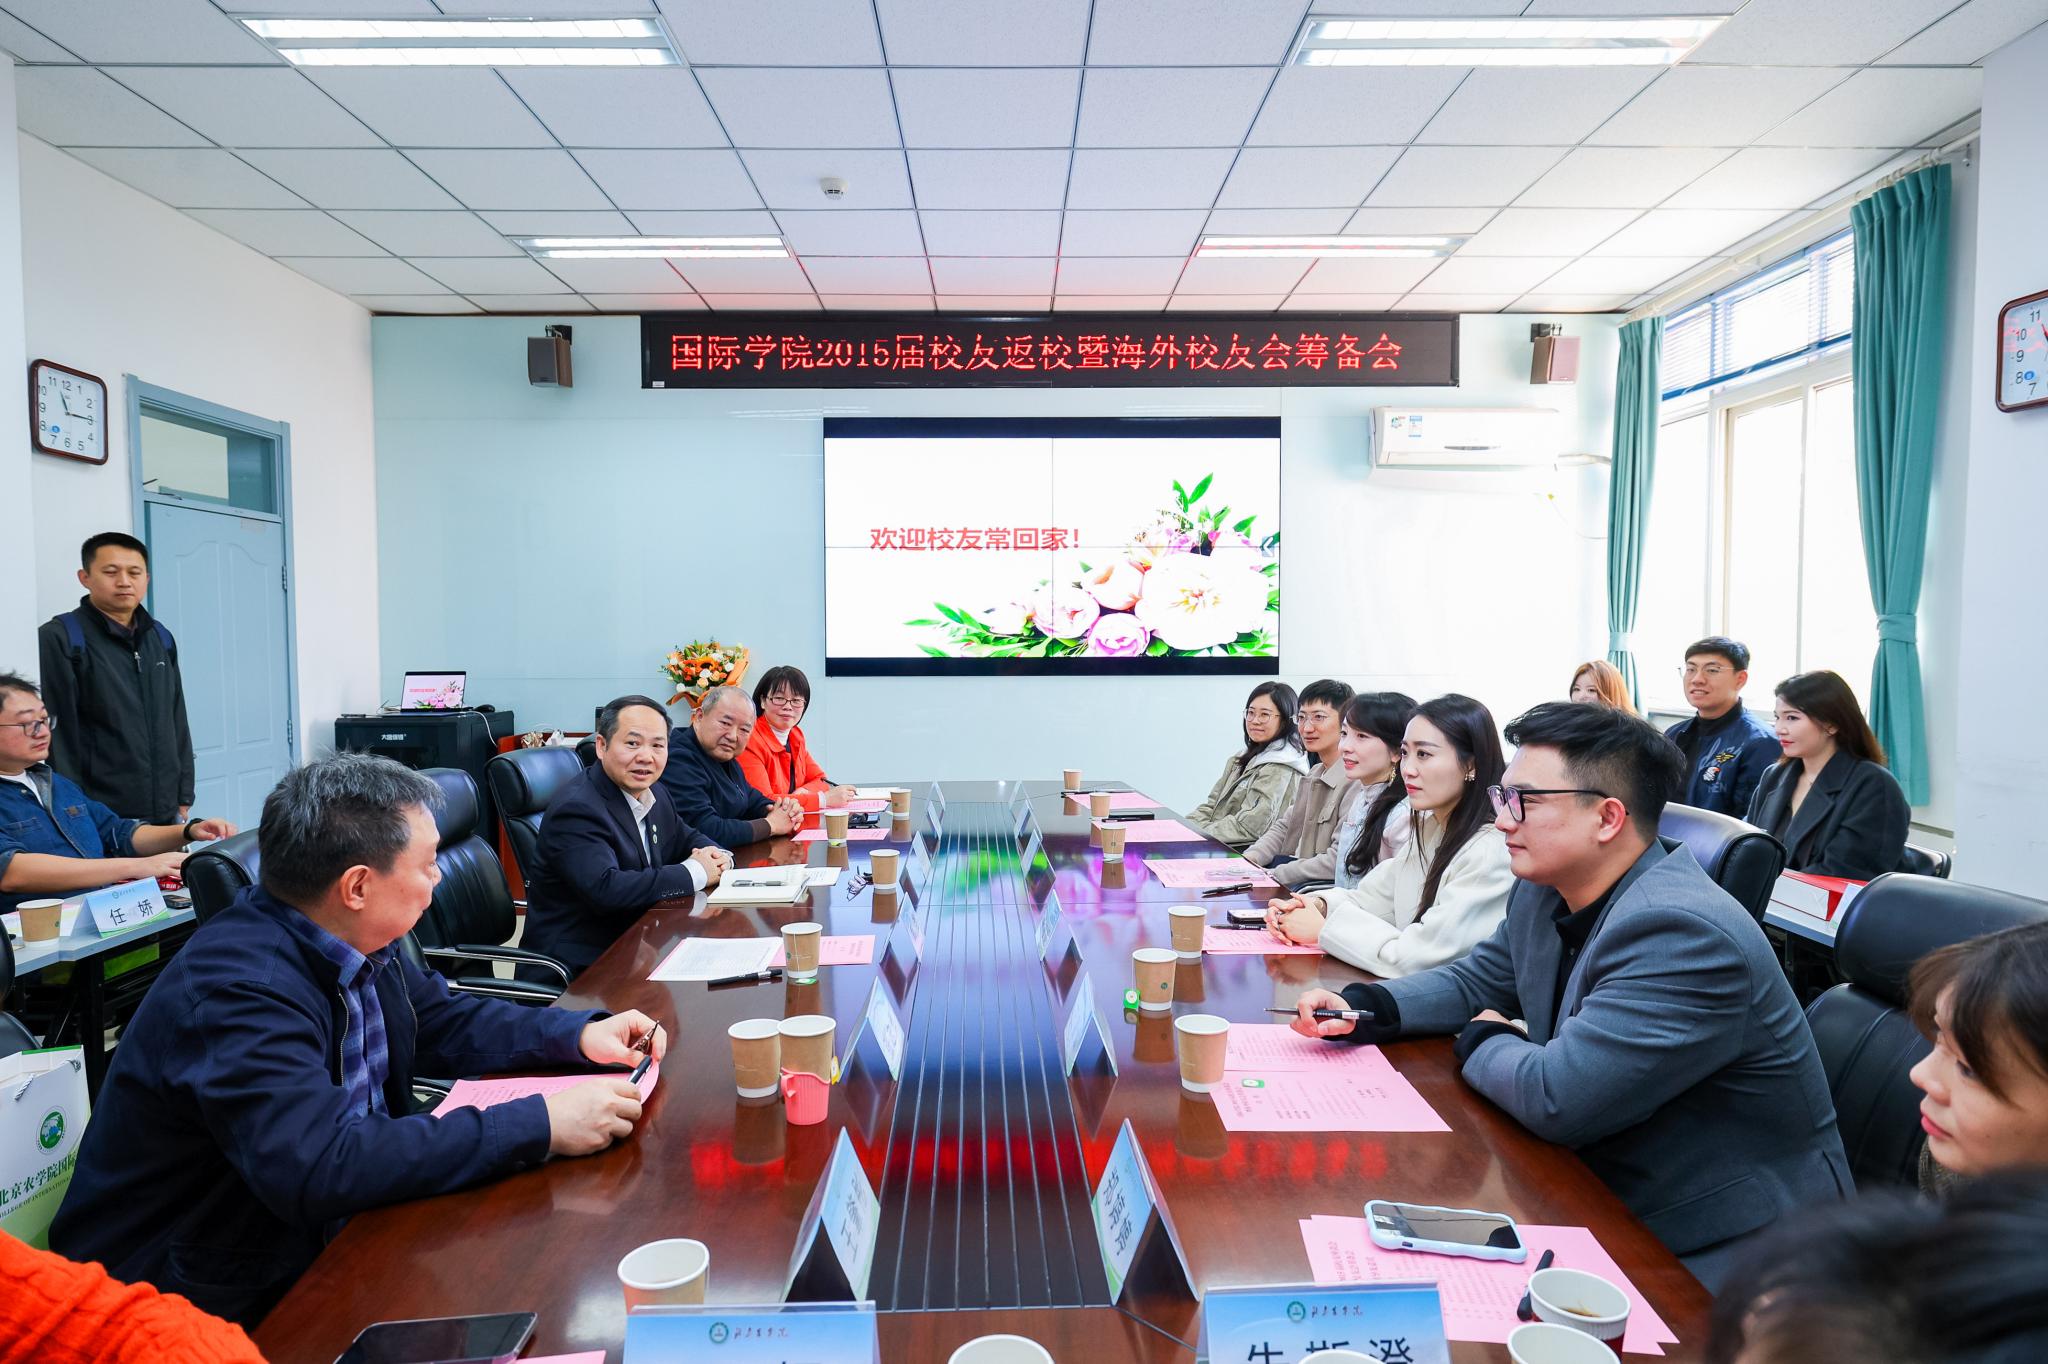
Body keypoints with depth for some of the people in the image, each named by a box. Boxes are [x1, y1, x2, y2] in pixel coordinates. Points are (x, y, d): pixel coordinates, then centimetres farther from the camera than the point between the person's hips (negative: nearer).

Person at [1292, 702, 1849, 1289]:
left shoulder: (1685, 933, -29)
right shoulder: (1546, 891, -1)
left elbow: (1554, 1097, -32)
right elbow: (1474, 980, 13)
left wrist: (1483, 1041, -10)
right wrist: (1362, 1009, -5)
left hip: (1717, 1253, -7)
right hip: (1613, 1203, 8)